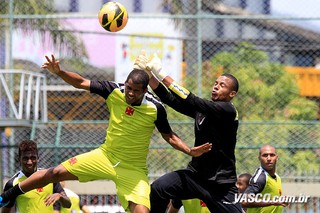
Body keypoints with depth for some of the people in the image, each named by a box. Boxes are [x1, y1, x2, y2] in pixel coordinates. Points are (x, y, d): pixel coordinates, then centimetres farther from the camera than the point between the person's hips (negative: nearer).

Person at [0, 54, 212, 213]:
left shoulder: (155, 108, -18)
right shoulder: (114, 90, -13)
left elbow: (169, 135, -4)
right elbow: (81, 82, -5)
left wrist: (190, 151, -19)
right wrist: (59, 72, -20)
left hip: (133, 169, -3)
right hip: (106, 155, 3)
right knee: (56, 173, 1)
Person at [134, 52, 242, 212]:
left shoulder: (228, 110, -13)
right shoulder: (202, 108, 8)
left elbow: (191, 101, -23)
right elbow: (170, 99, 0)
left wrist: (162, 74, -26)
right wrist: (148, 73, -11)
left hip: (221, 185, -5)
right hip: (195, 174, 5)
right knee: (158, 188, -20)